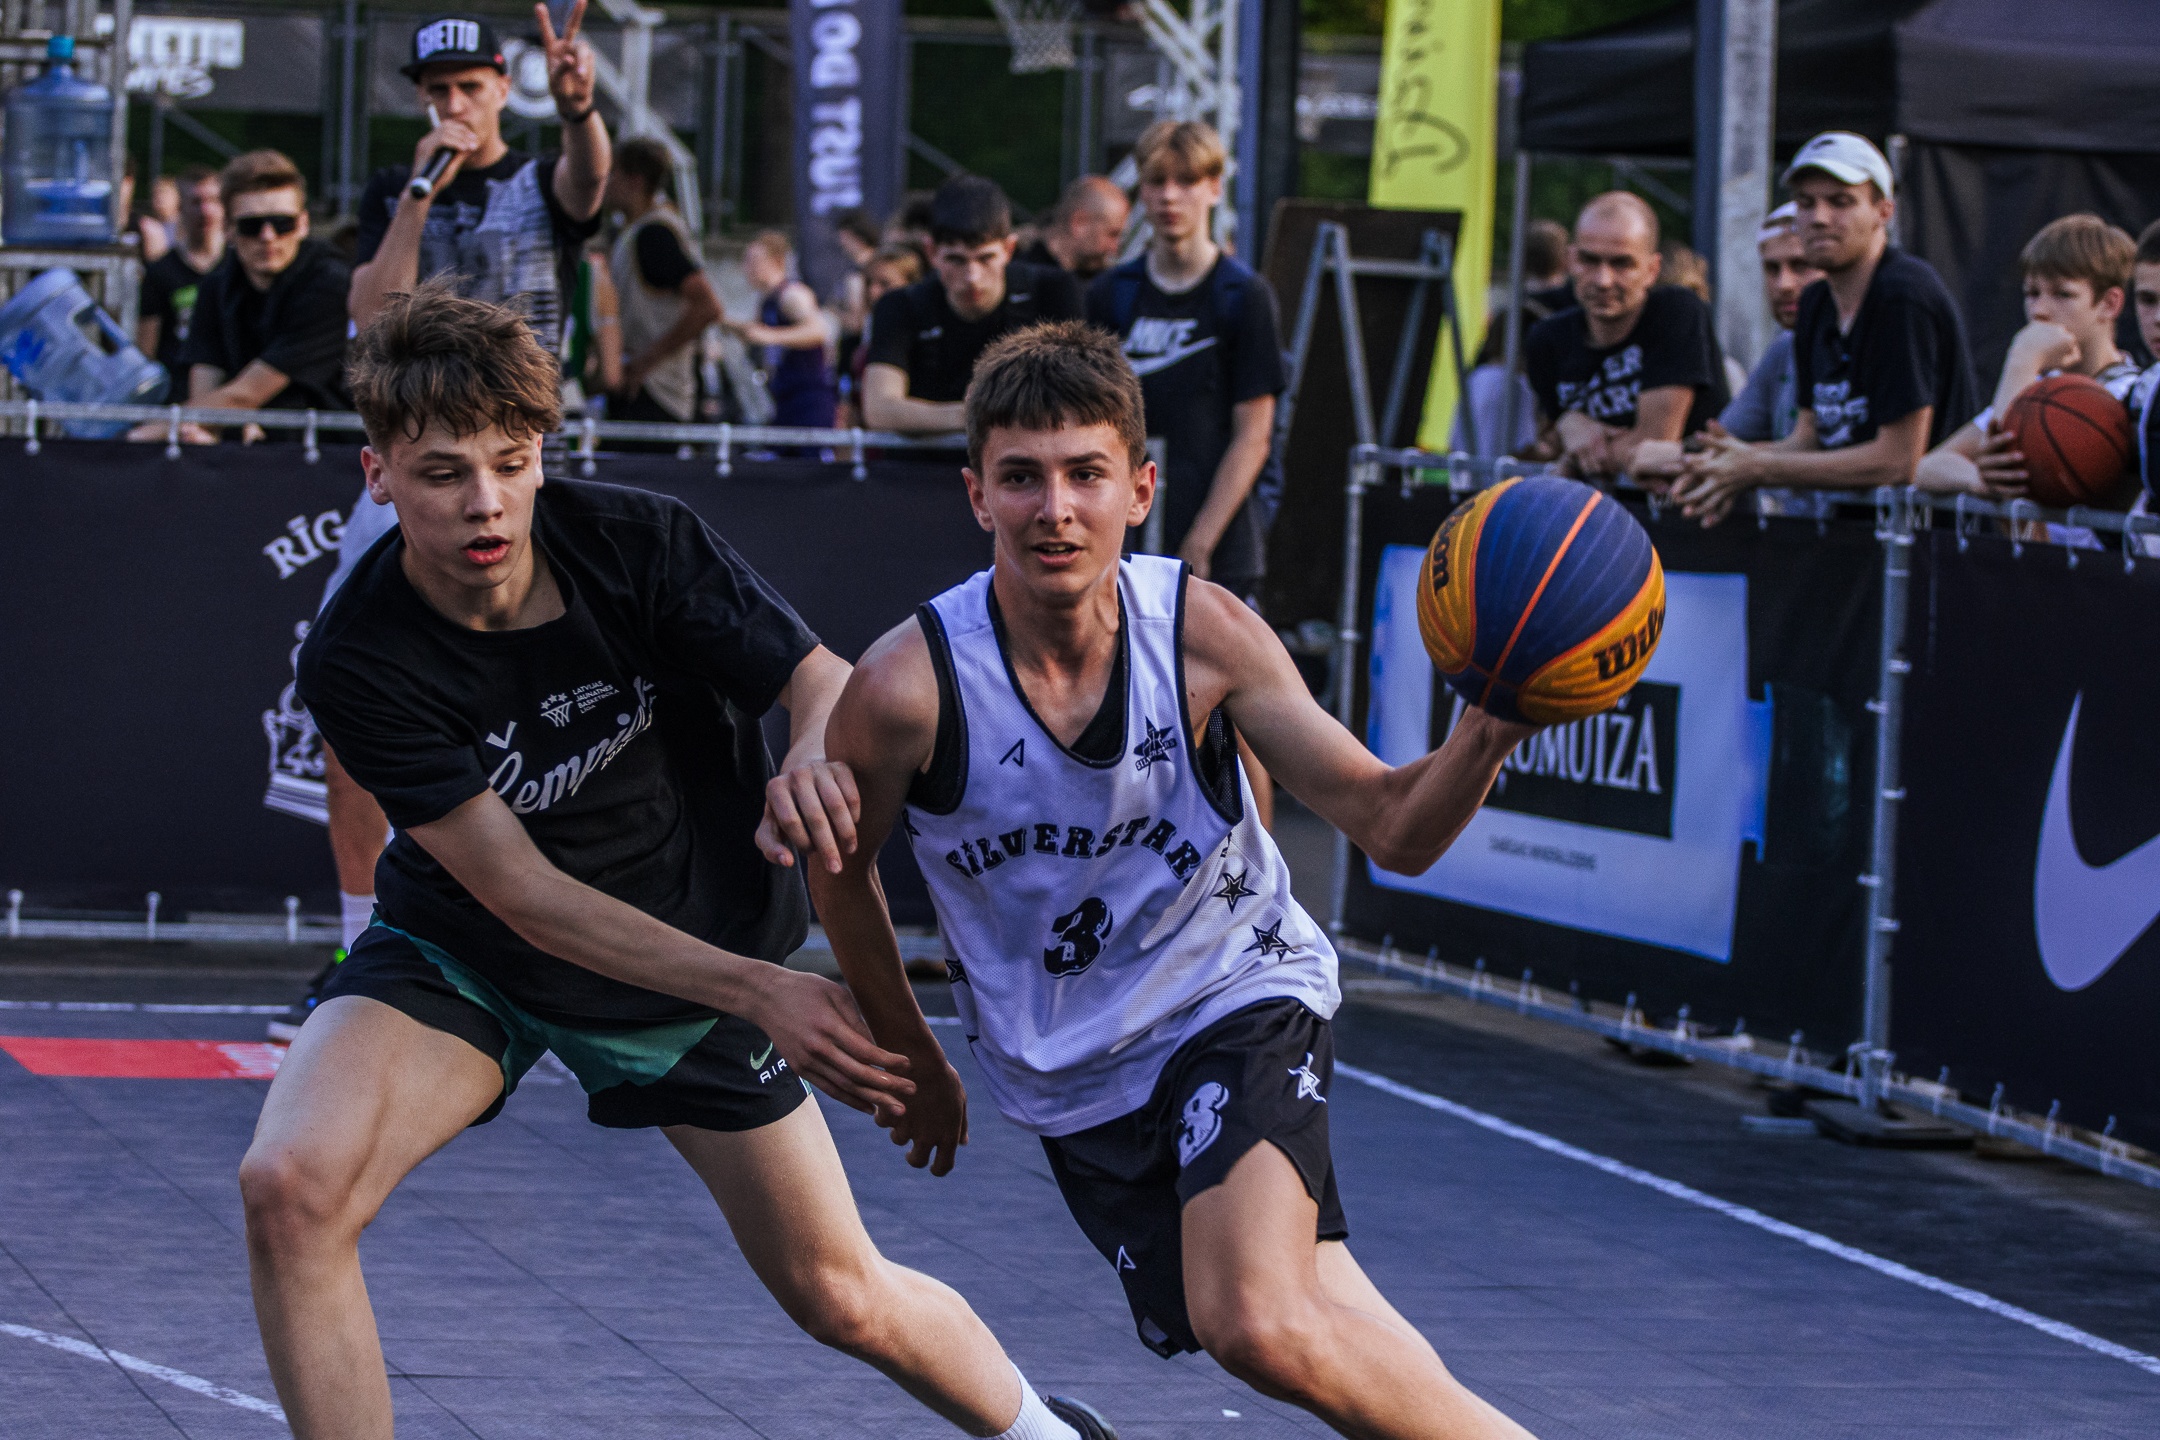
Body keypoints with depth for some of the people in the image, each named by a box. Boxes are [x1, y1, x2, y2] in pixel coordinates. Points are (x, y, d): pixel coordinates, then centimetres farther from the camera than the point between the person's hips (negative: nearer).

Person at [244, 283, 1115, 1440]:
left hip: (701, 963, 1)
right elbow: (516, 889, -27)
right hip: (464, 958, -1)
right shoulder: (358, 660, -26)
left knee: (842, 1300, 8)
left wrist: (813, 756, -49)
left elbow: (830, 685, -22)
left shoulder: (640, 543, -22)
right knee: (288, 1186, -28)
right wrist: (753, 990, -36)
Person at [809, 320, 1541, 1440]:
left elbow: (1394, 830, -15)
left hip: (1238, 994, -2)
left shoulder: (1206, 634, -18)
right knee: (1298, 1337, -3)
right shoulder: (908, 689, -21)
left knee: (1262, 1325, -27)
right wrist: (907, 1056, 12)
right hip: (1069, 1073, 2)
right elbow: (840, 872, 0)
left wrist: (1488, 730, -35)